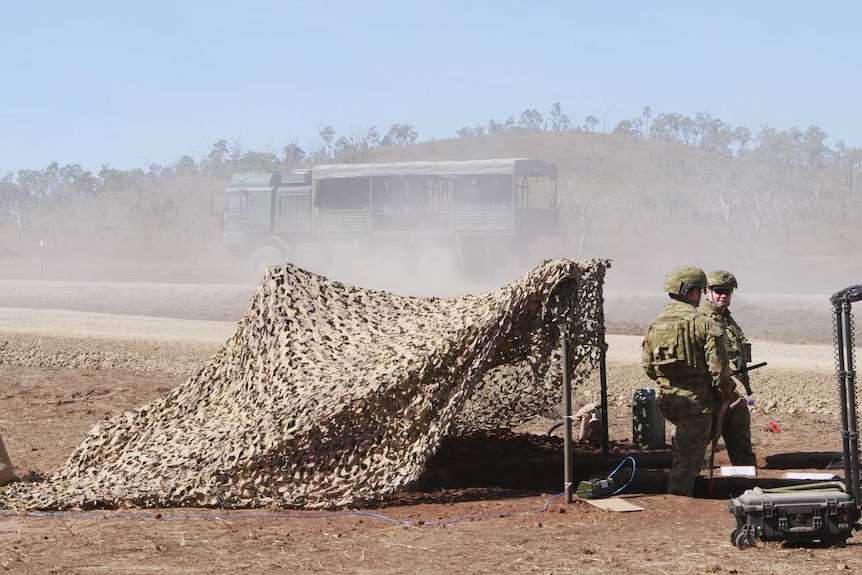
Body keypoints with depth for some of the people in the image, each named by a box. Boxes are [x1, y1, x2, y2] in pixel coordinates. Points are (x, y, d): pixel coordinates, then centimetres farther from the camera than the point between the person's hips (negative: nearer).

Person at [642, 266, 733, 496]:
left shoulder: (655, 325, 6)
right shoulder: (704, 324, -12)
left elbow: (648, 366, 12)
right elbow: (718, 366, -16)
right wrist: (724, 396, -2)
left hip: (665, 400, 6)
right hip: (696, 400, -6)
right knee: (688, 457, 1)